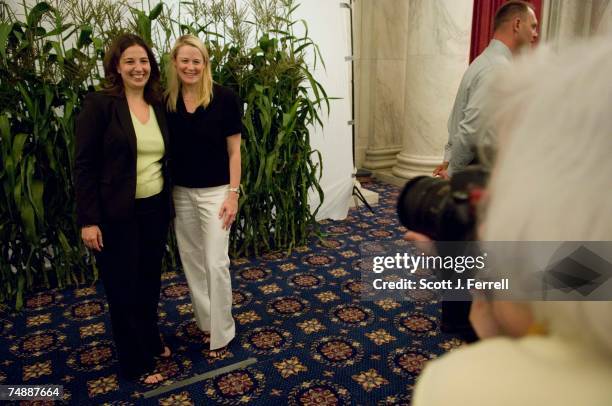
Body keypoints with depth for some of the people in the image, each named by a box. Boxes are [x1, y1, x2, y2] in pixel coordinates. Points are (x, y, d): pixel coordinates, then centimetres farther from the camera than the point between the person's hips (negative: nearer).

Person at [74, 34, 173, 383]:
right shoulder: (99, 104, -10)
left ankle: (151, 341, 41)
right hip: (117, 214, -5)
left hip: (155, 209, 5)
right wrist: (88, 220, -14)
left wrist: (169, 204, 11)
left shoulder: (158, 106, 7)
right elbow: (84, 165, -11)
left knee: (150, 281, 18)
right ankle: (137, 362, 26)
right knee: (124, 287, 9)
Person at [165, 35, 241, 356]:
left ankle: (221, 333, 14)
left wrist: (233, 193, -11)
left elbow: (234, 150, -7)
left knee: (216, 263, -3)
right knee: (191, 260, 14)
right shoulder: (167, 101, 1)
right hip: (180, 193, 5)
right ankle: (204, 321, 33)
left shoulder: (224, 98, -9)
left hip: (215, 192, -4)